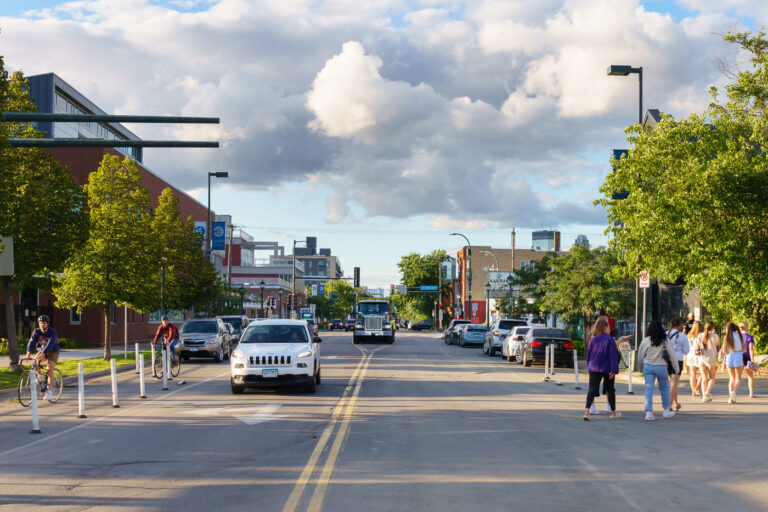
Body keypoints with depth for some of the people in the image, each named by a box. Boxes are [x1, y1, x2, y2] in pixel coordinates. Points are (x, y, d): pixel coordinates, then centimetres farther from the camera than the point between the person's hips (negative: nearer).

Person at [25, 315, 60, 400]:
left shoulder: (52, 332, -22)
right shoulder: (36, 332, -11)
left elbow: (50, 344, -36)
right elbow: (32, 342, -24)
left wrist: (43, 354, -50)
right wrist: (28, 354, -41)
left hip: (52, 352, -3)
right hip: (41, 350, 3)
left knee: (50, 371, -18)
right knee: (35, 361, -28)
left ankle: (48, 391, -8)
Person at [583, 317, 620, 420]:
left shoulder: (593, 340, 6)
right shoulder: (610, 340, -9)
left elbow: (588, 354, 13)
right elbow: (613, 355, -12)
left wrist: (589, 367, 24)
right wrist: (614, 370, -12)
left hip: (594, 369, 3)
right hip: (607, 369, -3)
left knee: (592, 389, -5)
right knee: (610, 390, 13)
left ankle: (587, 411, -24)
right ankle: (613, 412, 27)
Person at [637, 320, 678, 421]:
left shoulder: (645, 340, -4)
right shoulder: (665, 340, -5)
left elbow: (640, 356, 4)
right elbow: (672, 355, 0)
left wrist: (643, 363, 23)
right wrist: (676, 368, 11)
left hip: (648, 366, 0)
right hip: (661, 367, 0)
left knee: (649, 389, 1)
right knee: (664, 388, 17)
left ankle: (648, 412, -9)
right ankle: (667, 410, 27)